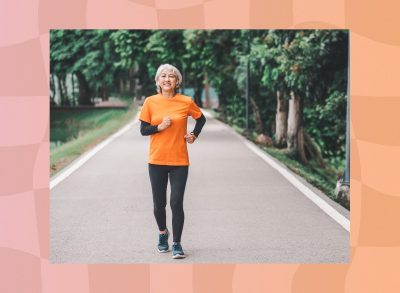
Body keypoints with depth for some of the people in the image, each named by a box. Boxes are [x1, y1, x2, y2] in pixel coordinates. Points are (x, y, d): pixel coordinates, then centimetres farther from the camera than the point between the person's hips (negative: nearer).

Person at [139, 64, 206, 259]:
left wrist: (194, 135, 2)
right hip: (157, 160, 1)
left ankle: (177, 243, 8)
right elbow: (143, 130, 1)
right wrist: (160, 127, -16)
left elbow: (201, 119, 16)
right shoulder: (150, 102, -1)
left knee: (176, 203, -6)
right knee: (159, 203, 10)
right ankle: (163, 232, 38)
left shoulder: (186, 102, -2)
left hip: (179, 161, -1)